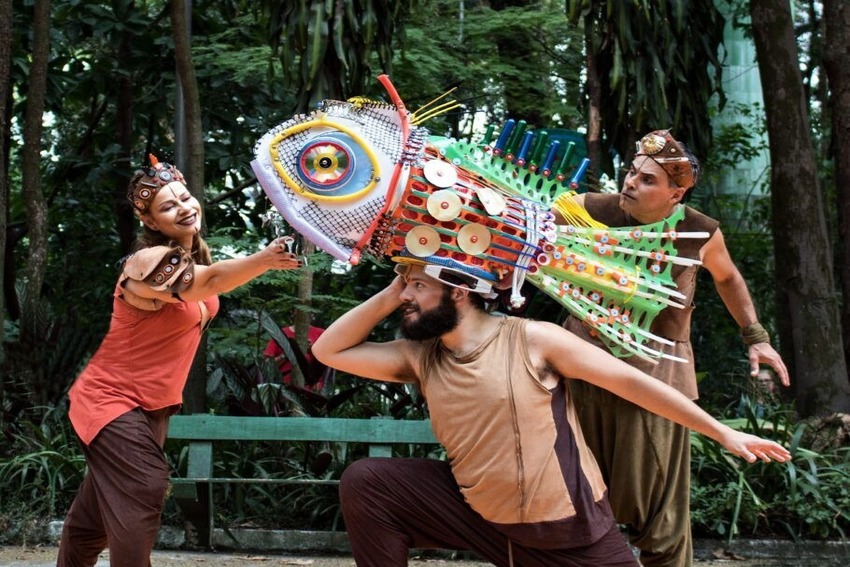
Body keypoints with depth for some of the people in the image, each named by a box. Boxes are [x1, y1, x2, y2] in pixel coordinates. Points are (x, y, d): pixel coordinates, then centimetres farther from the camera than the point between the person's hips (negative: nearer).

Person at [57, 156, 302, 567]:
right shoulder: (149, 261, -26)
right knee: (142, 492, -21)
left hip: (151, 405, 9)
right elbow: (211, 280, -45)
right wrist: (264, 260, -62)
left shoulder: (192, 258, 3)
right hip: (112, 401, -8)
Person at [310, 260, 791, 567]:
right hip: (482, 519, 4)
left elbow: (630, 381, -9)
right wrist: (388, 295, -5)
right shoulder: (420, 359, 3)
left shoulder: (531, 340, -12)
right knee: (366, 482, -8)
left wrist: (723, 433, -8)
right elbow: (330, 351, 4)